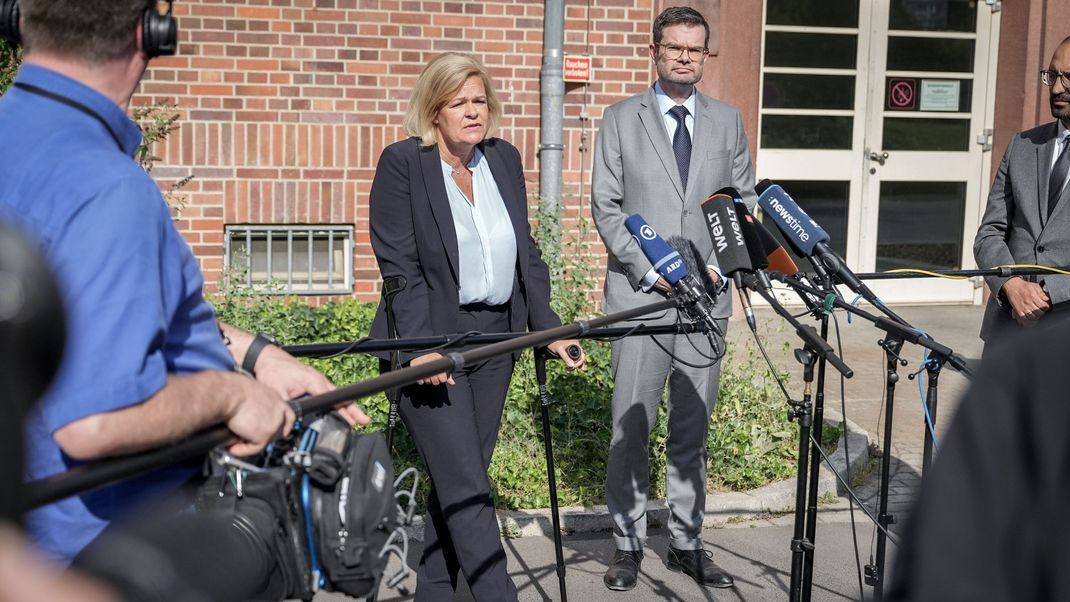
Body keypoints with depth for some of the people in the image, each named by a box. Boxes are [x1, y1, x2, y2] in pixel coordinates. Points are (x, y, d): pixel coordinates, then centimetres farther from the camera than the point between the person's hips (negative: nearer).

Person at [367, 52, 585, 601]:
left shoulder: (504, 159, 10)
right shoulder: (402, 162, -6)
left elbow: (527, 254, 13)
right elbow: (398, 264, -12)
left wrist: (549, 328, 4)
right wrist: (421, 347, -22)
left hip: (494, 340, 6)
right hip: (429, 342, -5)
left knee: (458, 482, 10)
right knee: (466, 487, -8)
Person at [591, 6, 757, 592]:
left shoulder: (727, 121, 12)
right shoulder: (621, 118, 5)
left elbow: (745, 202, 12)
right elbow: (606, 206, 0)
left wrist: (720, 265, -3)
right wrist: (650, 270, -10)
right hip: (639, 294, -2)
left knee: (693, 427, 8)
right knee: (631, 426, 0)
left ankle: (687, 541, 19)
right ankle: (628, 541, 12)